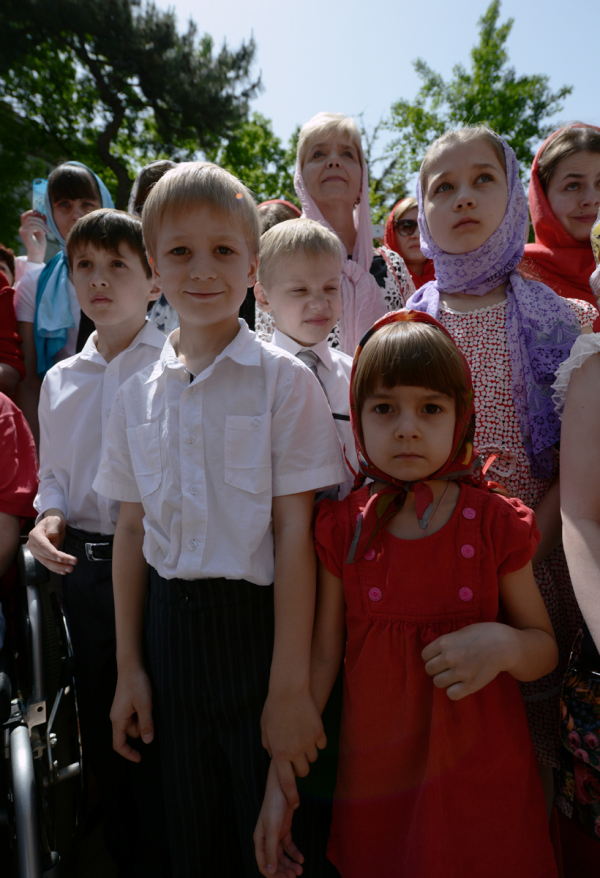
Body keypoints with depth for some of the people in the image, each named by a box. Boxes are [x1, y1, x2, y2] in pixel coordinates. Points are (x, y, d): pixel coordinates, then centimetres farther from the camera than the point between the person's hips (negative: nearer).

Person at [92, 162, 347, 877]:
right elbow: (131, 531, 6)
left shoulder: (284, 381, -10)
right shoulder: (137, 396, 3)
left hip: (259, 623, -3)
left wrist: (290, 686, -13)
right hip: (171, 631, 4)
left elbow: (295, 533, -12)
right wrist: (128, 668, 8)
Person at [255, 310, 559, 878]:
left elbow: (545, 647, 1)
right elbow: (322, 656, -2)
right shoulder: (343, 528, -6)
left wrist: (502, 645, -22)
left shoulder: (494, 523, -8)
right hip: (376, 771, 1)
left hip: (479, 773, 0)